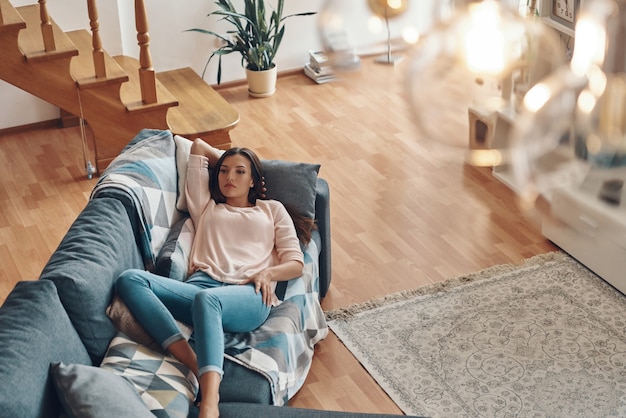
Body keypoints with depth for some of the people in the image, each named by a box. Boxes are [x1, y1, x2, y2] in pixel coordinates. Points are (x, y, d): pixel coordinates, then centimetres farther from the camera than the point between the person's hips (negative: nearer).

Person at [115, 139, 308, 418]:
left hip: (249, 296, -3)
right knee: (130, 279, -26)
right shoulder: (206, 207, 34)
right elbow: (198, 146, 40)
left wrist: (268, 272, -3)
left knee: (206, 299, -41)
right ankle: (196, 365, -42)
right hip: (199, 287, 3)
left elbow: (296, 264, 17)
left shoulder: (273, 209, 29)